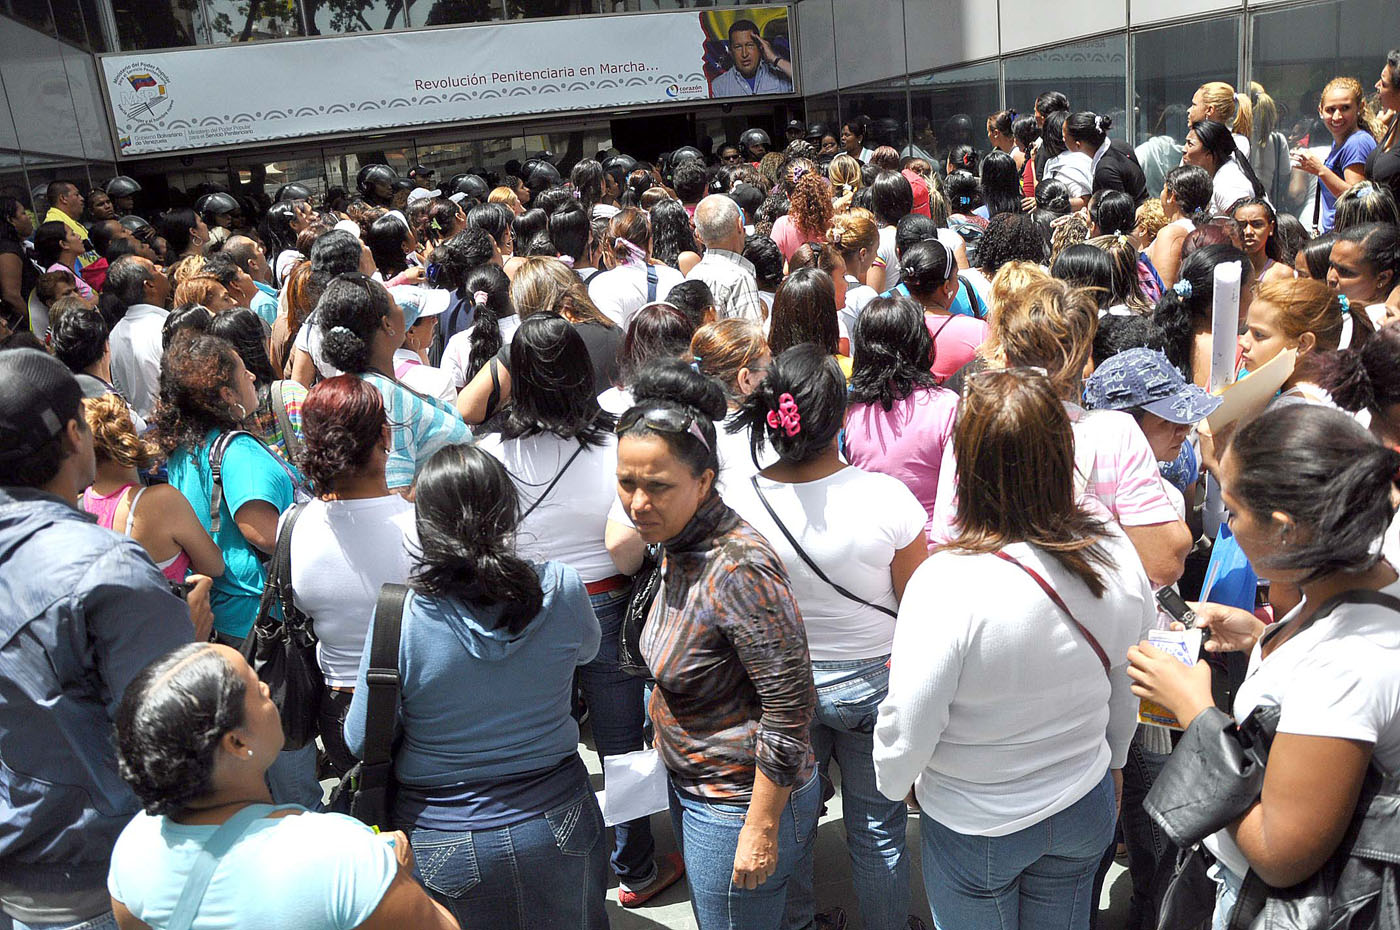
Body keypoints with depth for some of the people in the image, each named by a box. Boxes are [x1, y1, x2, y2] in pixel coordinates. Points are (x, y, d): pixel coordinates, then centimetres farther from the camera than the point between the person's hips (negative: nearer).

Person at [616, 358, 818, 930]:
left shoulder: (739, 569, -30)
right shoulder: (678, 545, -2)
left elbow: (789, 706, -26)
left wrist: (761, 827, -22)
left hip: (742, 800, -9)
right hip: (691, 786, 9)